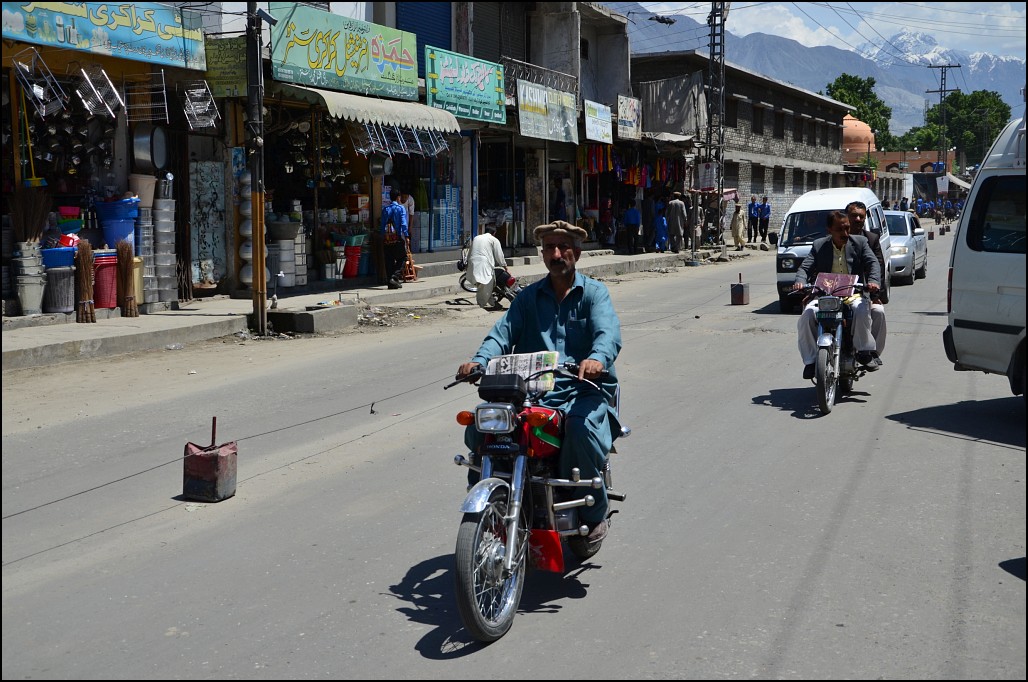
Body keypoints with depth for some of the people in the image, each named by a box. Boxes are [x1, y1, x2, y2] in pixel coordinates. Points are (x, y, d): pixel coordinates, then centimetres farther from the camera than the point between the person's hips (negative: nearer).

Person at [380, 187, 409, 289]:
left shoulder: (385, 209, 10)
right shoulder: (401, 208, -3)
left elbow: (383, 224, 9)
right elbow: (403, 223, -10)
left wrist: (383, 237, 13)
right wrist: (406, 236, -9)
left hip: (387, 238, 4)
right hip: (398, 238, -4)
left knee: (389, 261, 6)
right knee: (401, 258, 6)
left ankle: (391, 282, 5)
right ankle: (395, 277, -12)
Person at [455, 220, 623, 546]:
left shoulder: (594, 292, 9)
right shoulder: (528, 297, 20)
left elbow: (608, 332, -11)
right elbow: (504, 332, 5)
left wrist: (597, 359, -35)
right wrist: (479, 360, -18)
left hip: (584, 389, -3)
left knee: (581, 427, -36)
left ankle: (594, 513, -12)